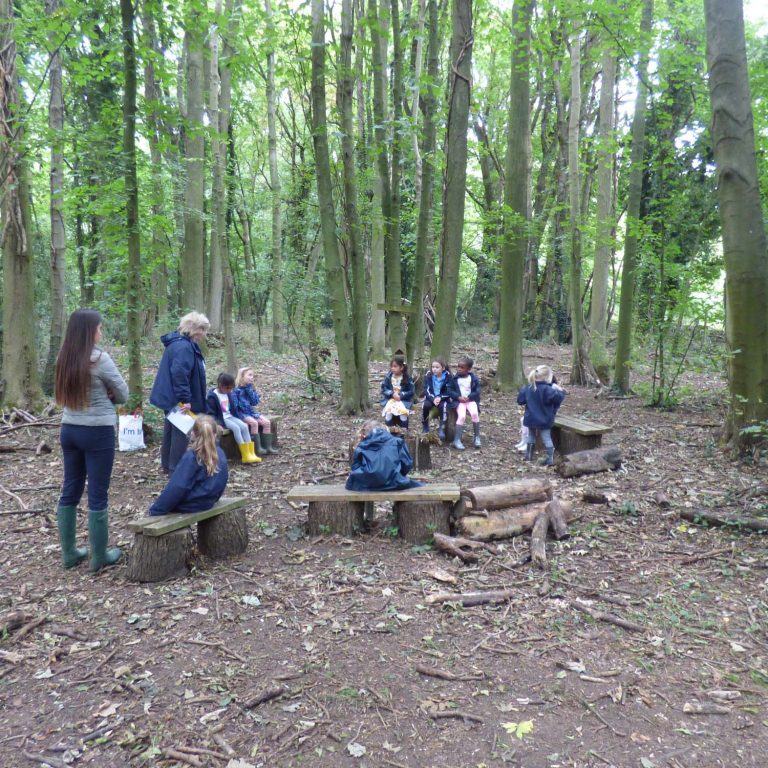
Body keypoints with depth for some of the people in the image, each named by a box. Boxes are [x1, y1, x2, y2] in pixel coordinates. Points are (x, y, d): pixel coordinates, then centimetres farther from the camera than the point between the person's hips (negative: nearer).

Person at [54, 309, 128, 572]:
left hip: (69, 429, 7)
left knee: (70, 491, 14)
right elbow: (123, 394, -7)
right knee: (98, 495, 2)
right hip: (98, 432, -7)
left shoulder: (63, 359, 4)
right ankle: (99, 557, 12)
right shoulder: (99, 359, -16)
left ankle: (69, 553, 24)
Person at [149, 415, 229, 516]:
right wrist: (212, 498, 24)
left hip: (190, 505, -7)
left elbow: (177, 487, -21)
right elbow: (223, 481, 8)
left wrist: (156, 510, -14)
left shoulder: (191, 456, -21)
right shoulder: (220, 454, -2)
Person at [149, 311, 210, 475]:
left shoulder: (178, 342, 11)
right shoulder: (184, 347, -22)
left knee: (171, 431, 20)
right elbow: (179, 374, -31)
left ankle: (167, 466, 33)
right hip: (179, 401, -11)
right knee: (181, 434, 0)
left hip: (171, 398, 11)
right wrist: (185, 399, -27)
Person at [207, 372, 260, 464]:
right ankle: (246, 456, -29)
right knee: (236, 428, -28)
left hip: (230, 416, 7)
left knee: (244, 426, -17)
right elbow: (211, 413, -12)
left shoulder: (228, 394, 10)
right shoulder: (213, 396, -12)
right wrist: (217, 423, -22)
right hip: (221, 419, -7)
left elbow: (233, 408, 18)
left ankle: (251, 453, -19)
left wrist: (240, 418, 8)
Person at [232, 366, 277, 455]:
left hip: (251, 411, 7)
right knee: (254, 423, -32)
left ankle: (268, 447, -7)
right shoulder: (237, 390, -10)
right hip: (241, 413, -7)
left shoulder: (250, 388, 11)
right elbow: (234, 405, -15)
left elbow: (255, 402, 1)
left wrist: (250, 390, -7)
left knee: (267, 422, -9)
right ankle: (258, 448, -27)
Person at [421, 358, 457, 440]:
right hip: (431, 398, 2)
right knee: (425, 405, -27)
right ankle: (425, 428, -11)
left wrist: (440, 398, -28)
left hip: (443, 398, -1)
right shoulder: (429, 375, -7)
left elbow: (449, 392, -13)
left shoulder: (448, 376, -11)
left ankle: (441, 429, -23)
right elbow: (427, 390, -10)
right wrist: (433, 399, -27)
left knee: (443, 405, -32)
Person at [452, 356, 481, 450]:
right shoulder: (455, 378, 2)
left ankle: (477, 437, -13)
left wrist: (468, 397, -13)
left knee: (474, 413, -28)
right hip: (459, 401, -1)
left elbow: (477, 391, 2)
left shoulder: (473, 378, 2)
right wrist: (458, 397, -14)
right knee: (461, 416, -27)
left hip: (471, 400, 1)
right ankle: (457, 440, -24)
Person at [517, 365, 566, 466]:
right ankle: (550, 459, 4)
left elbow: (520, 400, 4)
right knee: (547, 438, 4)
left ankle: (528, 455, 26)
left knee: (531, 436, 20)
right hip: (544, 420, -4)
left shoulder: (528, 387, -2)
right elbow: (559, 397, -25)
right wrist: (561, 391, -5)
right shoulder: (546, 389, -20)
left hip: (530, 418, 5)